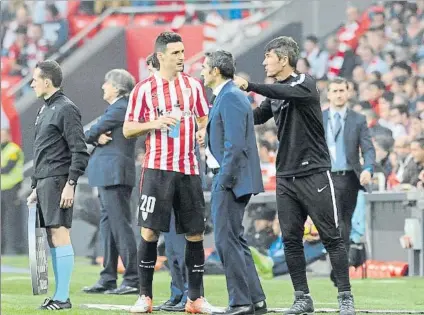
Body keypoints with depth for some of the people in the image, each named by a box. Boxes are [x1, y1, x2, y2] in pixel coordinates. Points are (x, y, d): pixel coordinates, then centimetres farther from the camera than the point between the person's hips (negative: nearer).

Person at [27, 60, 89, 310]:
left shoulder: (66, 109, -9)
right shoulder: (45, 110, 19)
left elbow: (80, 152, -14)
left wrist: (70, 184, -20)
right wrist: (35, 187, 21)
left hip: (58, 182, -10)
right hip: (44, 183, 10)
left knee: (60, 234, -11)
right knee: (52, 238, 9)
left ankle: (63, 298, -12)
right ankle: (59, 294, 11)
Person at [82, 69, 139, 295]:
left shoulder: (120, 108, -11)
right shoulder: (117, 108, 20)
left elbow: (92, 132, -11)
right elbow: (93, 135, 13)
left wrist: (93, 137, 10)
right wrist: (97, 138, -8)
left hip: (115, 174, -11)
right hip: (108, 175, 11)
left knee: (120, 224, -10)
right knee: (108, 224, 10)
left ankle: (133, 279, -11)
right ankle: (107, 280, 13)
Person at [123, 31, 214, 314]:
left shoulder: (193, 85, 10)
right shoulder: (144, 89, 1)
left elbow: (205, 119, 19)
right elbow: (128, 129, 3)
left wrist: (204, 131, -3)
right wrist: (154, 123, -13)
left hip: (188, 169, 3)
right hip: (157, 168, -3)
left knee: (195, 233, 2)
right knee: (149, 231, -8)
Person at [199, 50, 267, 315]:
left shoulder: (230, 98, -16)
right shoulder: (229, 95, 16)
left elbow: (235, 144, -22)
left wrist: (223, 181, -21)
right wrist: (208, 138, 17)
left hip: (232, 179, -11)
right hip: (231, 179, 11)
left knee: (227, 240, -8)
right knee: (235, 240, 14)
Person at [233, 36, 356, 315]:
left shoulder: (305, 83, -7)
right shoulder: (275, 94, 14)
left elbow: (288, 93, -28)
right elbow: (254, 117, 22)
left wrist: (249, 86, -30)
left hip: (314, 174, -7)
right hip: (286, 176, 7)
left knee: (331, 237, -4)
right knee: (291, 240, 4)